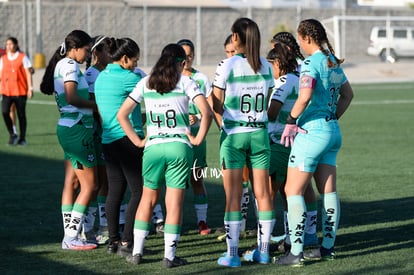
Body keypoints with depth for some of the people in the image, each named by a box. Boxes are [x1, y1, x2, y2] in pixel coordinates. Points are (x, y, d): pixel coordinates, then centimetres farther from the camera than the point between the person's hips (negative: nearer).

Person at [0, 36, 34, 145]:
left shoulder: (23, 57, 0)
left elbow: (28, 73, -1)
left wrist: (30, 88, -7)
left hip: (20, 91, -3)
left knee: (21, 115, 3)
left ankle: (22, 138, 14)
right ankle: (12, 135, -1)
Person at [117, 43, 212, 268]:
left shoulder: (146, 83, 9)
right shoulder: (185, 82, 0)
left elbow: (121, 115, 7)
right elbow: (206, 112, -13)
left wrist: (137, 140, 8)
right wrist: (198, 139, -4)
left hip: (152, 146, 3)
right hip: (179, 147, -2)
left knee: (147, 199, 17)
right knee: (175, 202, 3)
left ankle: (137, 251, 17)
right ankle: (169, 256, 3)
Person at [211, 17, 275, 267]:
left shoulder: (227, 66, -10)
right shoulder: (266, 66, 3)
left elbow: (216, 105, -7)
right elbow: (267, 103, 9)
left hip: (234, 134, -4)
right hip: (260, 132, 4)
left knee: (233, 195, 0)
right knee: (263, 193, 7)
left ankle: (232, 254, 1)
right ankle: (263, 251, 12)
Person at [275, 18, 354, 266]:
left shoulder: (311, 63, -15)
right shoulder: (333, 62, 11)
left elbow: (305, 97, -27)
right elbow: (348, 94, 23)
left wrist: (291, 122, -17)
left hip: (312, 132, -8)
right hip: (332, 131, 9)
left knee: (293, 191, -4)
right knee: (328, 191, 11)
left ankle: (296, 252, -7)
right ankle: (328, 247, 17)